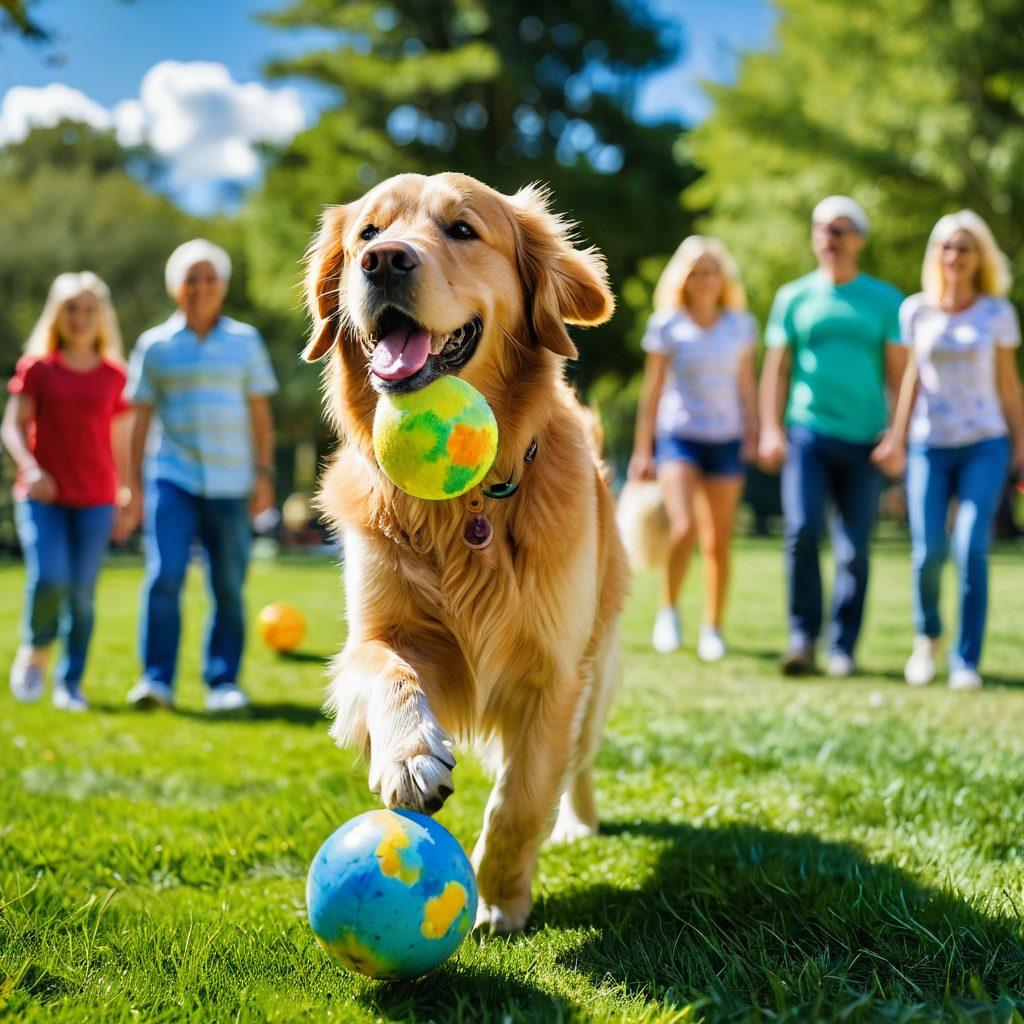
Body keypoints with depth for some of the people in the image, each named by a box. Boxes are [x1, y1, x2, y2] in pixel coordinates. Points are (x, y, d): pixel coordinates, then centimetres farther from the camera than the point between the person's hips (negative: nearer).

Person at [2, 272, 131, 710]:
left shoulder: (113, 376, 8)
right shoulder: (36, 368, 5)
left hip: (95, 501, 1)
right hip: (43, 496, -1)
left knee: (83, 593, -1)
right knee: (48, 579, -18)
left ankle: (71, 683, 14)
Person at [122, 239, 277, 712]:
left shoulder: (245, 341, 11)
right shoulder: (154, 345, 9)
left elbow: (260, 414, 11)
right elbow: (141, 419, 10)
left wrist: (264, 475, 3)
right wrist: (133, 484, 6)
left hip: (230, 482, 1)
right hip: (172, 477, -1)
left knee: (229, 587, 1)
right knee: (163, 576, -15)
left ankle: (222, 682, 10)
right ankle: (156, 680, -9)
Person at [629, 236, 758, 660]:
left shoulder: (740, 325, 7)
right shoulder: (666, 325, 0)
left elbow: (746, 385, 13)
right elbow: (652, 389, 2)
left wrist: (753, 434, 7)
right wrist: (642, 450, 1)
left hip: (725, 440, 2)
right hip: (678, 436, -2)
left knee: (718, 542, 3)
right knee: (683, 528, -20)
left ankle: (712, 629, 15)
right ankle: (668, 610, 2)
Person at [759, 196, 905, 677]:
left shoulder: (885, 300, 9)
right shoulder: (794, 297, 10)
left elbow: (898, 372, 7)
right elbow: (776, 368, 12)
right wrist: (770, 429, 1)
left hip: (863, 440, 0)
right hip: (807, 432, 0)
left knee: (854, 548, 0)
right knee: (802, 529, -16)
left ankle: (843, 647, 10)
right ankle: (802, 637, -5)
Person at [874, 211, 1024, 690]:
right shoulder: (916, 311, 6)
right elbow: (913, 378, 11)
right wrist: (897, 439, 7)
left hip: (984, 445, -1)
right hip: (929, 446, 1)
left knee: (971, 548, -14)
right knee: (928, 552, -9)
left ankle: (966, 660, -4)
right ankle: (927, 634, 20)